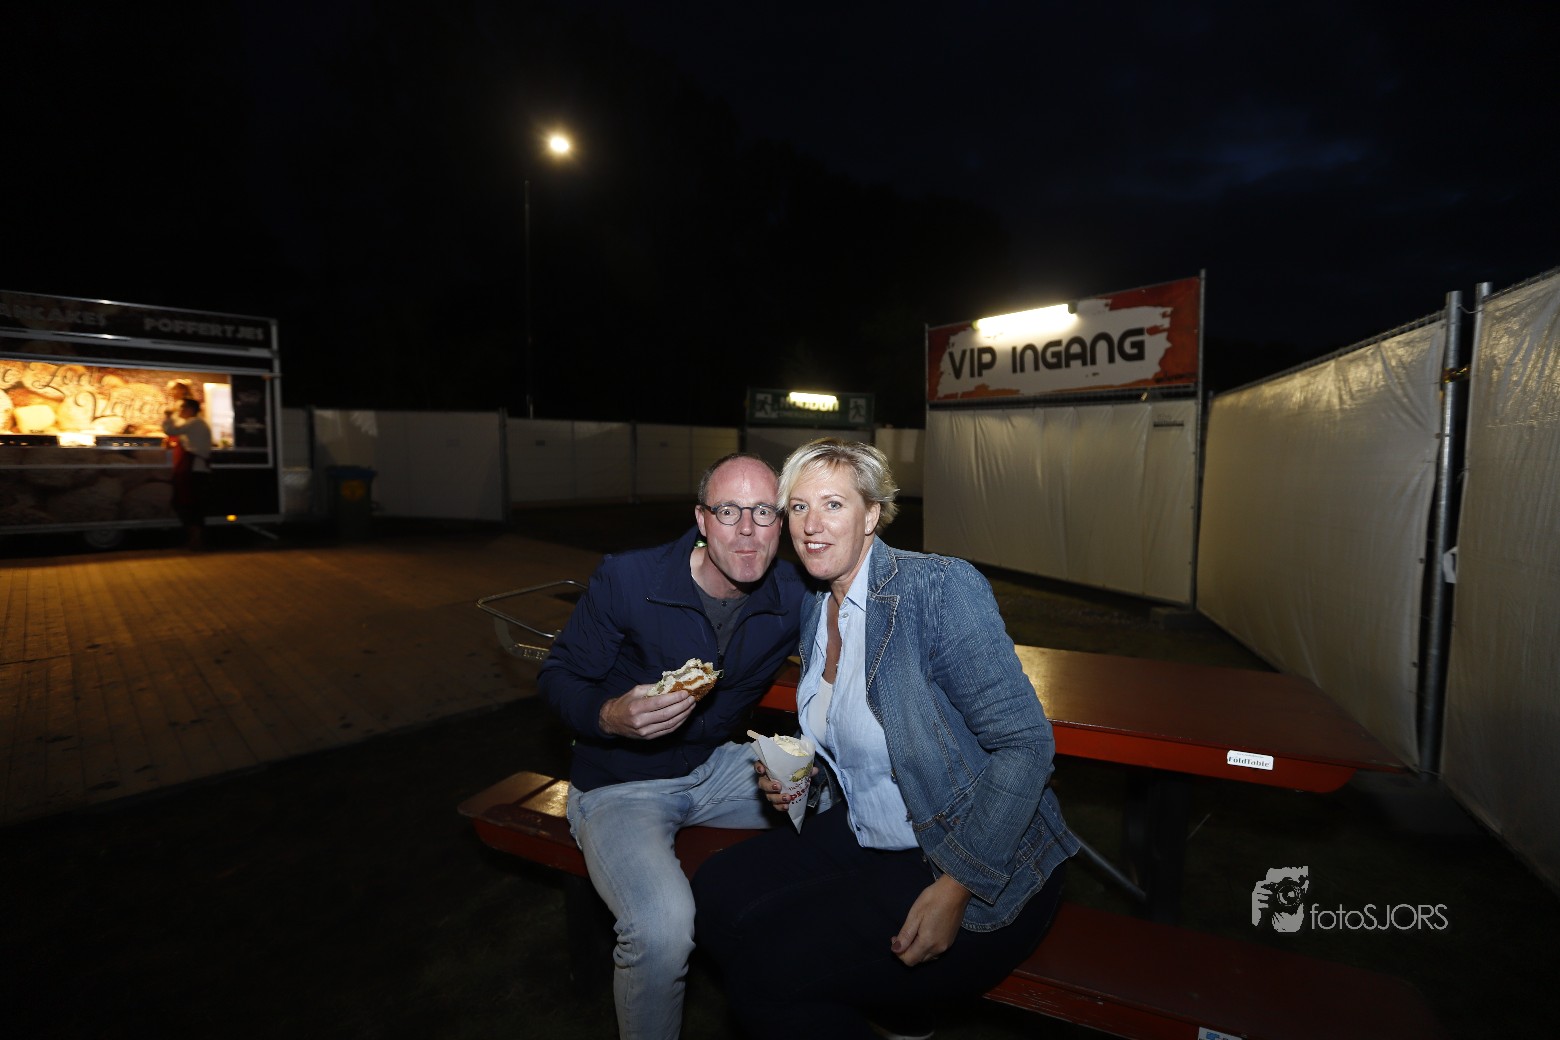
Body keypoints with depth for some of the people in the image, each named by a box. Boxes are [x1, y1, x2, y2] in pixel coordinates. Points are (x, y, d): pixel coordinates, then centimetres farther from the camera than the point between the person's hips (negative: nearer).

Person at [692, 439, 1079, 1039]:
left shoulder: (940, 586, -21)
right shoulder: (815, 611, 4)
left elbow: (1025, 742, -22)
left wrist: (955, 888, -24)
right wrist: (801, 776, -2)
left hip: (982, 873, -7)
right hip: (863, 838, 8)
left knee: (761, 958, -17)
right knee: (716, 893, 1)